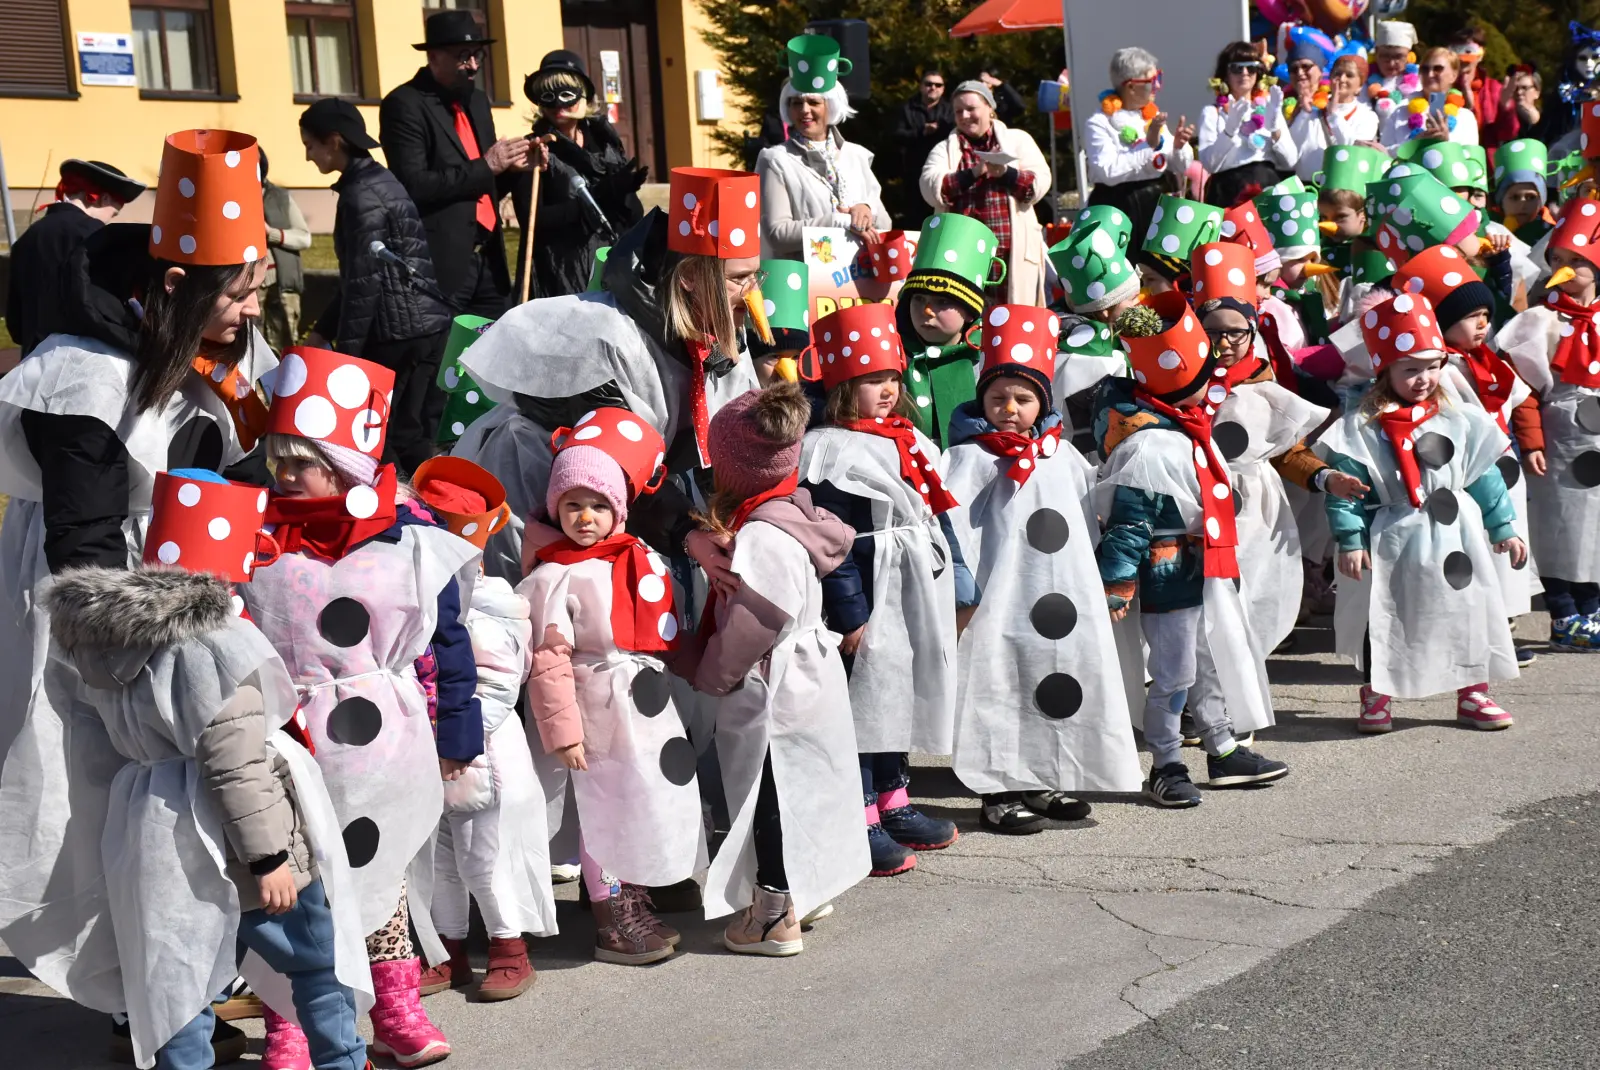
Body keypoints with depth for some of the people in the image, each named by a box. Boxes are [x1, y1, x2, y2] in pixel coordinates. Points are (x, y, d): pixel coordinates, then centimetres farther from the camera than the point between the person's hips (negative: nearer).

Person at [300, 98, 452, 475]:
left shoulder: (362, 194, -12)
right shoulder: (379, 181, 17)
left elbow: (364, 280, -16)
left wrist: (345, 350, -11)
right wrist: (323, 331, 23)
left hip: (400, 333, -9)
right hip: (428, 325, 9)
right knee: (413, 436, 11)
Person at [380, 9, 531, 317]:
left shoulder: (477, 101, 16)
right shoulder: (405, 105, -8)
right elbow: (414, 185, -19)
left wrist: (510, 167, 1)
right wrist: (485, 166, -15)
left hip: (488, 259, 8)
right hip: (443, 262, -7)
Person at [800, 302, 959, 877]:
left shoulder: (912, 441, 13)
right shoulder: (830, 453, -14)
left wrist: (953, 591, 19)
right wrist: (849, 614, -19)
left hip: (916, 601, 9)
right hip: (869, 601, -9)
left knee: (903, 697, 16)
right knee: (865, 700, -4)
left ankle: (894, 805, 28)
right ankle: (860, 821, 4)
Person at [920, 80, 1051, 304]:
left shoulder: (1017, 139, 13)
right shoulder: (945, 149, 14)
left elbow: (1041, 183, 2)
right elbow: (931, 190, -3)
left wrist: (1006, 173, -13)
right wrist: (973, 173, -12)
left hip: (1014, 249, 0)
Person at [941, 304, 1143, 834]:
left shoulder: (1063, 454, 11)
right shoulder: (974, 457, -8)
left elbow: (1089, 520, 20)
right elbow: (951, 525, -13)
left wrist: (1098, 584, 18)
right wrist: (961, 590, -17)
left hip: (1068, 597, 7)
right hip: (1003, 600, -6)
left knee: (1065, 683, 12)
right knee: (1002, 689, -3)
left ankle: (1043, 783, 25)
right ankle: (1000, 794, 6)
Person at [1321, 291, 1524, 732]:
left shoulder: (1459, 420, 2)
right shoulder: (1361, 426, -10)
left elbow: (1484, 478, 7)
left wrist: (1502, 529, 8)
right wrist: (1351, 541, -16)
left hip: (1455, 541, 3)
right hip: (1392, 544, -3)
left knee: (1469, 616, 10)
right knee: (1384, 622, 6)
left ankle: (1472, 695, 26)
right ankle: (1375, 699, 22)